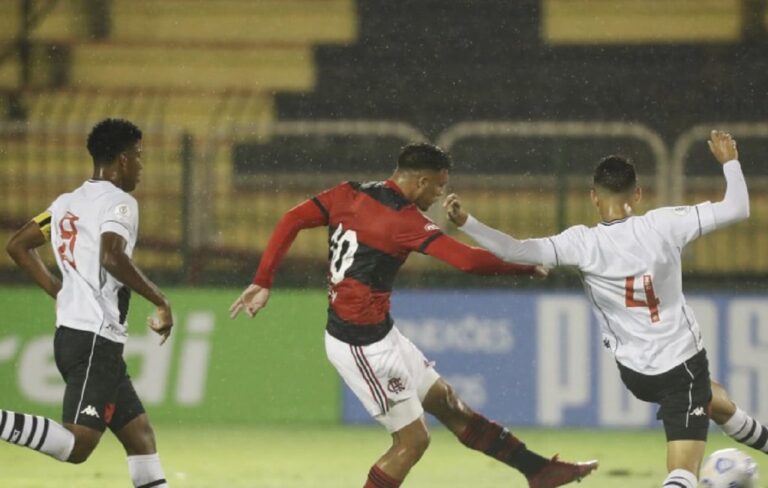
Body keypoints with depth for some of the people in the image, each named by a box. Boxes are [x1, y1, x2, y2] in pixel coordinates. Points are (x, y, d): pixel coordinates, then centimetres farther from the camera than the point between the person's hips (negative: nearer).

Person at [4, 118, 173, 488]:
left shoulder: (66, 203, 16)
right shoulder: (118, 201, -9)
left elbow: (17, 246, 23)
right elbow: (112, 257, -26)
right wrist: (160, 301, -17)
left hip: (69, 333, 10)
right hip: (96, 339, -10)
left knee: (140, 436, 11)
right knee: (76, 445, -16)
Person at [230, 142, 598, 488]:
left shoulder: (349, 194, 3)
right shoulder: (402, 219, -19)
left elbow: (291, 221, 1)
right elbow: (468, 260, -25)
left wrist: (263, 282, 3)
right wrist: (532, 266, -15)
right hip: (363, 345, -9)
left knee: (448, 405, 15)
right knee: (412, 439, 0)